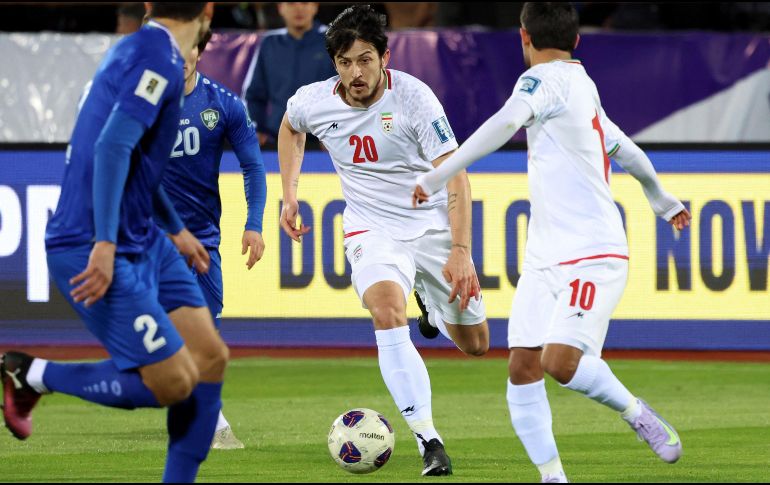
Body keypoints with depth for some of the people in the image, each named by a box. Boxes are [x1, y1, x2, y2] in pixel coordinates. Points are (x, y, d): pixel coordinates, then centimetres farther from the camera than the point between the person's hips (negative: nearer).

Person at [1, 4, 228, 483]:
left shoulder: (137, 49, 14)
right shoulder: (160, 58, -16)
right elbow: (112, 146, -27)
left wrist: (176, 229, 40)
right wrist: (104, 245, -30)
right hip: (96, 251, -10)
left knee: (211, 358, 5)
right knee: (174, 382, -10)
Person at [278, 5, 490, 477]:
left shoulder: (413, 97, -21)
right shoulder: (313, 102, -10)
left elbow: (454, 175, -22)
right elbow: (290, 127, 18)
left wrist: (460, 251, -31)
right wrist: (289, 195, 13)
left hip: (433, 224, 0)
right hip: (373, 230, 0)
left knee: (475, 345, 9)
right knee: (387, 311, -31)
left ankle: (434, 307, 48)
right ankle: (429, 441, -33)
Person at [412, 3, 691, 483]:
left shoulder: (546, 79, -9)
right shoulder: (584, 89, 19)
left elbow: (506, 123, -30)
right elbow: (629, 153, 32)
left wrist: (438, 176, -35)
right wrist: (663, 202, 50)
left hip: (594, 256, -9)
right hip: (545, 259, 9)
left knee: (560, 362, -22)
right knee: (522, 368, -2)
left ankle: (635, 411, 3)